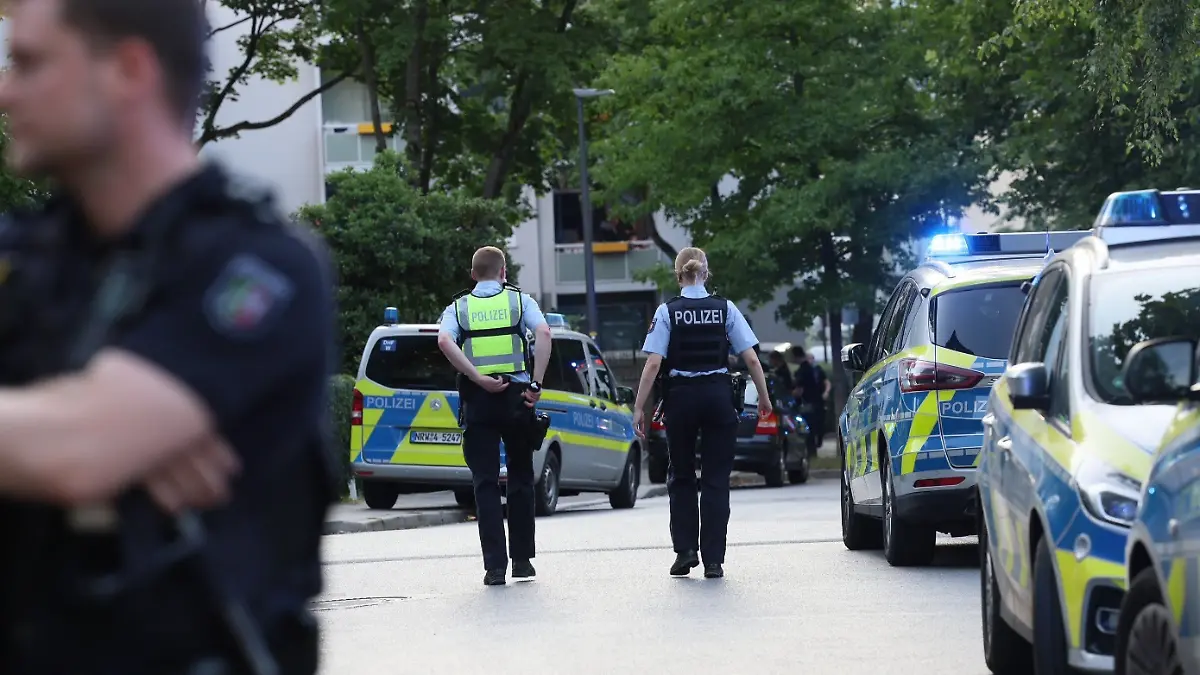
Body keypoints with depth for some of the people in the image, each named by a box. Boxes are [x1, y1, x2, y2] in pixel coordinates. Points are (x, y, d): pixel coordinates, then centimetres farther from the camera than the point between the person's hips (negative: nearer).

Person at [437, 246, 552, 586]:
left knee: (485, 482, 1)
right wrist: (536, 384, -10)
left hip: (478, 400, 0)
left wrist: (479, 379, -13)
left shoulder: (458, 307, 9)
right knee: (521, 478, 14)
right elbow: (543, 333, -11)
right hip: (516, 396, 0)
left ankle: (494, 565, -8)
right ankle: (522, 560, 16)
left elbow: (445, 341, -12)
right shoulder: (519, 300, 7)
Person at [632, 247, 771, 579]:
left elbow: (653, 364, -10)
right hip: (719, 396, 1)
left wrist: (639, 408, -5)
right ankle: (713, 560, 1)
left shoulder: (667, 311, -4)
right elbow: (751, 359, -1)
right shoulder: (725, 309, 1)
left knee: (681, 476, 16)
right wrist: (764, 398, 11)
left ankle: (685, 550, 7)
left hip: (681, 397, -1)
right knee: (716, 480, 5)